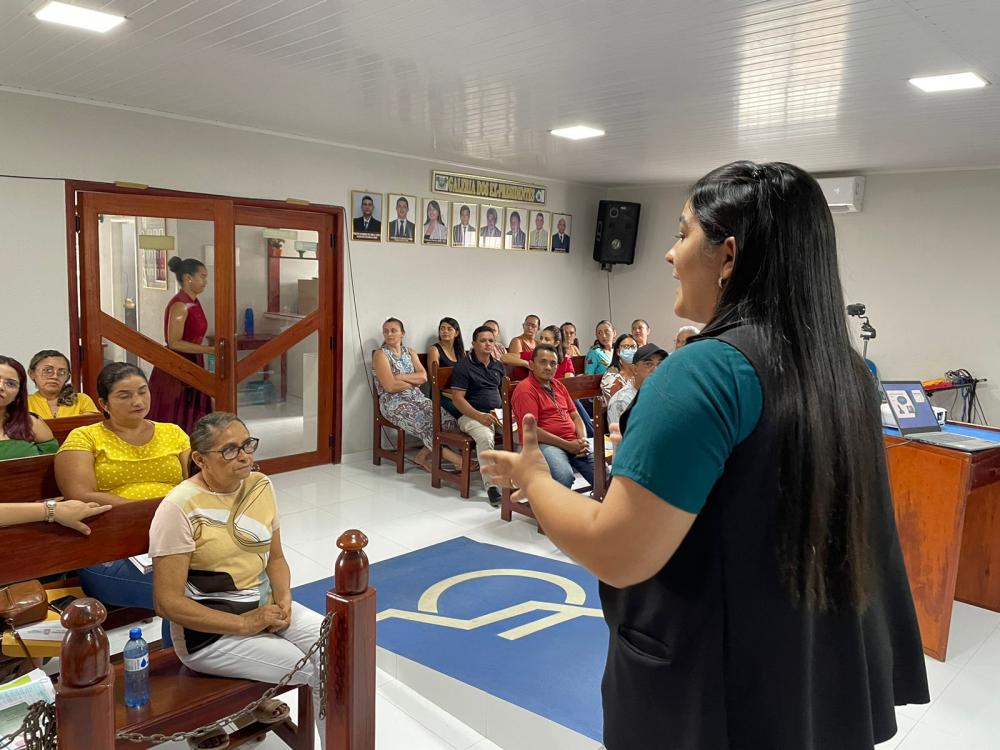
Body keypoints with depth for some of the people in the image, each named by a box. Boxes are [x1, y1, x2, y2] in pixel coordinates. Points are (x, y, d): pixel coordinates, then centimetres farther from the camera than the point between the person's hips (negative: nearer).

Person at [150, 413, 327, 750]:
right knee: (315, 669, -19)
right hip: (208, 629, -6)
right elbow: (168, 602, -18)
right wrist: (244, 624, -20)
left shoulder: (261, 486, 1)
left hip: (264, 606, 6)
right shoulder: (180, 508, -17)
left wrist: (283, 601, -8)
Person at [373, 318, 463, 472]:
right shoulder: (381, 355, -1)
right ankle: (459, 460, -20)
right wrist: (413, 382, -1)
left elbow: (423, 377, 0)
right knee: (427, 425, -27)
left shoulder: (410, 353, 16)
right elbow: (390, 386, -13)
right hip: (394, 402, -6)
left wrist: (401, 377, -12)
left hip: (417, 397, 6)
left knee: (449, 421, -16)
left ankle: (423, 456, -4)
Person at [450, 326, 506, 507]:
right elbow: (458, 398, -9)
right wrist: (480, 417, -20)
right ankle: (491, 485, -35)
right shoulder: (463, 366, -1)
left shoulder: (498, 366, 19)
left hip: (498, 413, 6)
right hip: (472, 415, -6)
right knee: (486, 437, -38)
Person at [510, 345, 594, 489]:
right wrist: (567, 445, -13)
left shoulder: (558, 386, 21)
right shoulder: (525, 389, -6)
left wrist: (582, 440, 1)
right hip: (544, 444, -7)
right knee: (564, 476, -35)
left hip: (572, 443, 7)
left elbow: (575, 416, 22)